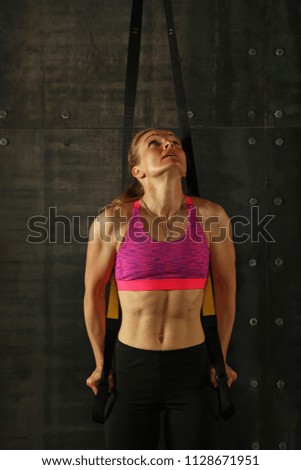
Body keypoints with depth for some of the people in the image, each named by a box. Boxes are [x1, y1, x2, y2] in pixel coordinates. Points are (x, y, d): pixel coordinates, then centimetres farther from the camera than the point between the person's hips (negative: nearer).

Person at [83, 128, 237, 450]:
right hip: (132, 365, 0)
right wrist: (100, 363, 11)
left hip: (191, 366, 1)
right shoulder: (115, 217, -9)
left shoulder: (210, 216, -7)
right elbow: (94, 290, 3)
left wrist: (221, 359, 12)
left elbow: (225, 286, 6)